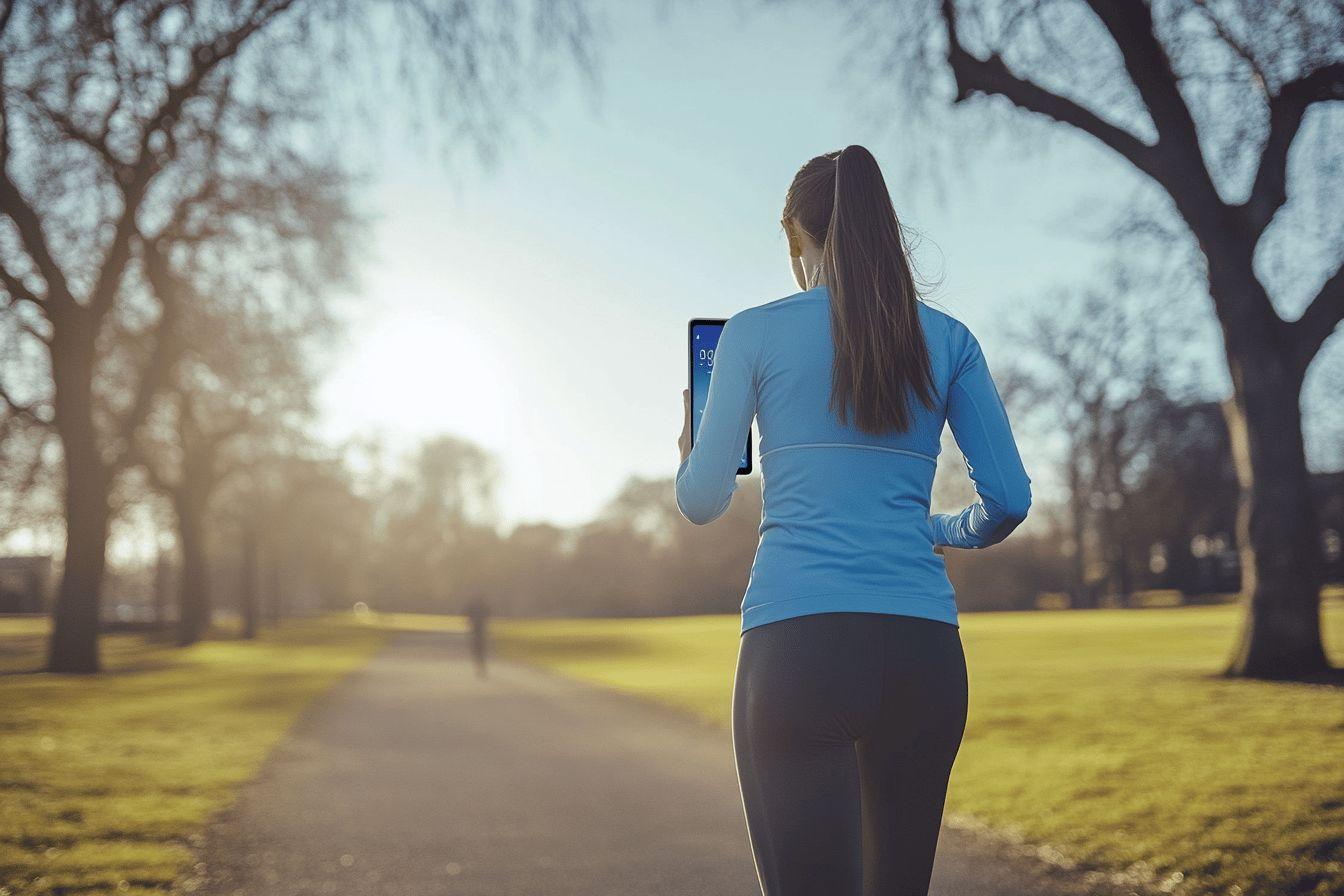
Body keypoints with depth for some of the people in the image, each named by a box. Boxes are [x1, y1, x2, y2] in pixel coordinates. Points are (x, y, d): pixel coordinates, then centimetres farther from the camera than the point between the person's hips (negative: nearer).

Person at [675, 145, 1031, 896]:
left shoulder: (756, 332, 4)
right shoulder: (949, 341, 11)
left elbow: (703, 502, 6)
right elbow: (1009, 499, 7)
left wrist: (689, 451, 28)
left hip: (795, 643, -3)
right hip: (924, 646, 3)